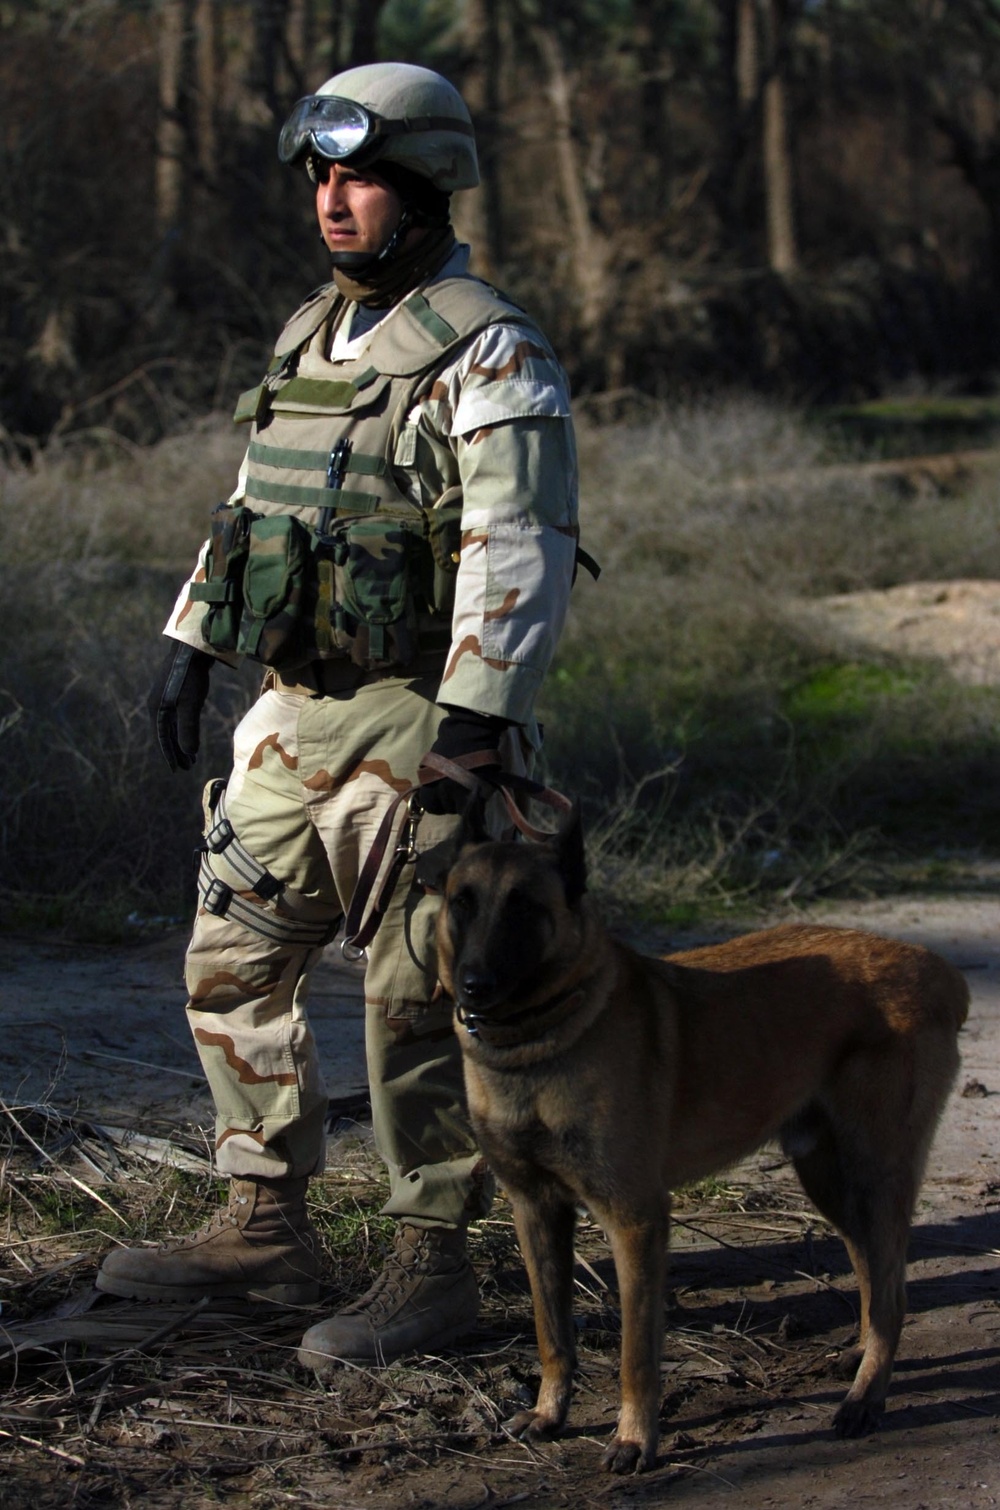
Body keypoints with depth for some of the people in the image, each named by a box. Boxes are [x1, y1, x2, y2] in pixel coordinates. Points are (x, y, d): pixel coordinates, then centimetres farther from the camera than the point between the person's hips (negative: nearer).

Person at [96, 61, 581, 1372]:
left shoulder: (490, 356, -13)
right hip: (295, 720, 9)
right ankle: (266, 1231, 23)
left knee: (414, 1005, -2)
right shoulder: (314, 334, 13)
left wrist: (471, 725, -25)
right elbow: (254, 503, 23)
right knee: (234, 965, 12)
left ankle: (433, 1266, 10)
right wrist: (190, 646, 18)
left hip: (416, 729, -8)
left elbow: (519, 555, -20)